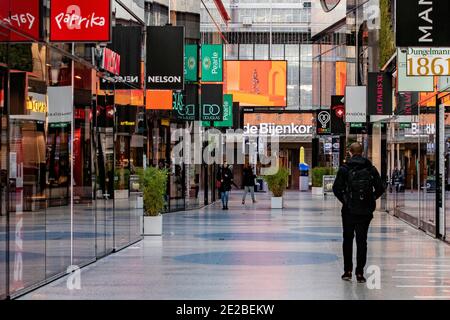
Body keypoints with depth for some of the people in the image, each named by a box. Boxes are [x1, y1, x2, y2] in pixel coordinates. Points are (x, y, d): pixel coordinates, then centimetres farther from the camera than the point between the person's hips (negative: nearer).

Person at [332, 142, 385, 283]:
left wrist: (344, 200, 7)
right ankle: (360, 273, 3)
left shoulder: (344, 169, -5)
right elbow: (380, 189, 0)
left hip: (349, 210, -1)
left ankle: (348, 271, 12)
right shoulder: (371, 169, 1)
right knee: (362, 241, 6)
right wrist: (371, 199, 13)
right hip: (365, 211, 1)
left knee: (347, 240, 13)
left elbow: (336, 188, -8)